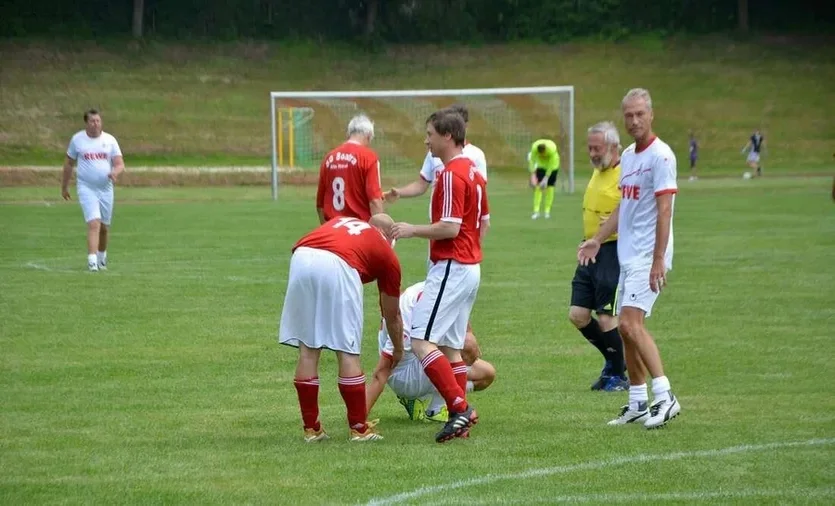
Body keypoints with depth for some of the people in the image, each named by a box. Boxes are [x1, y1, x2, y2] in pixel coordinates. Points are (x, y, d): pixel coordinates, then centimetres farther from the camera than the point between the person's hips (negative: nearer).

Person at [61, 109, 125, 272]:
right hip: (86, 188, -3)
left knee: (104, 227, 12)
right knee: (94, 223, -19)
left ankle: (102, 257, 36)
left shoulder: (110, 140, 2)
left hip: (105, 189, 3)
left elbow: (120, 164, -1)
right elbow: (69, 164, 11)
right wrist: (64, 187, 15)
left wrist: (115, 172, -24)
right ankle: (92, 261, -22)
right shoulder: (77, 139, 0)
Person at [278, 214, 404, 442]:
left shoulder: (341, 221, 36)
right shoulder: (387, 254, 28)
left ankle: (311, 427, 19)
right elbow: (392, 315, 37)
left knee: (307, 350, 13)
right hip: (338, 267, -3)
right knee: (348, 352, 9)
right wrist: (398, 350, 54)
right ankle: (359, 428, 14)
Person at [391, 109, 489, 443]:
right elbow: (482, 222, 20)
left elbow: (450, 227, -22)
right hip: (471, 266, 10)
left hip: (451, 268, -10)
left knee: (422, 341, -12)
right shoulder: (473, 172, 14)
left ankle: (459, 407, -19)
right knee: (451, 346, 12)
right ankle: (462, 416, 9)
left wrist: (412, 230, -9)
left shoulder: (451, 175, -17)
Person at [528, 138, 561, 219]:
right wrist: (533, 174, -26)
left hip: (552, 165, -2)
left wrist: (546, 178, -27)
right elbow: (532, 160, -20)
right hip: (541, 164, 2)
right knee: (538, 186, -8)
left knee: (550, 186, -6)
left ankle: (547, 211, 1)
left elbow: (551, 165, -29)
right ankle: (536, 211, -9)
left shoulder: (552, 149, -37)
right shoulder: (534, 148, -30)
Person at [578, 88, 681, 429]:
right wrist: (596, 240, 18)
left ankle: (665, 397, -17)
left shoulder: (660, 156, -12)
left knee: (631, 322, -18)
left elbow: (664, 211, -18)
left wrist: (658, 260, -23)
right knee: (625, 327, 8)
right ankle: (638, 404, 15)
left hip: (648, 257, -9)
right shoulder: (627, 156, 14)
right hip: (628, 256, 9)